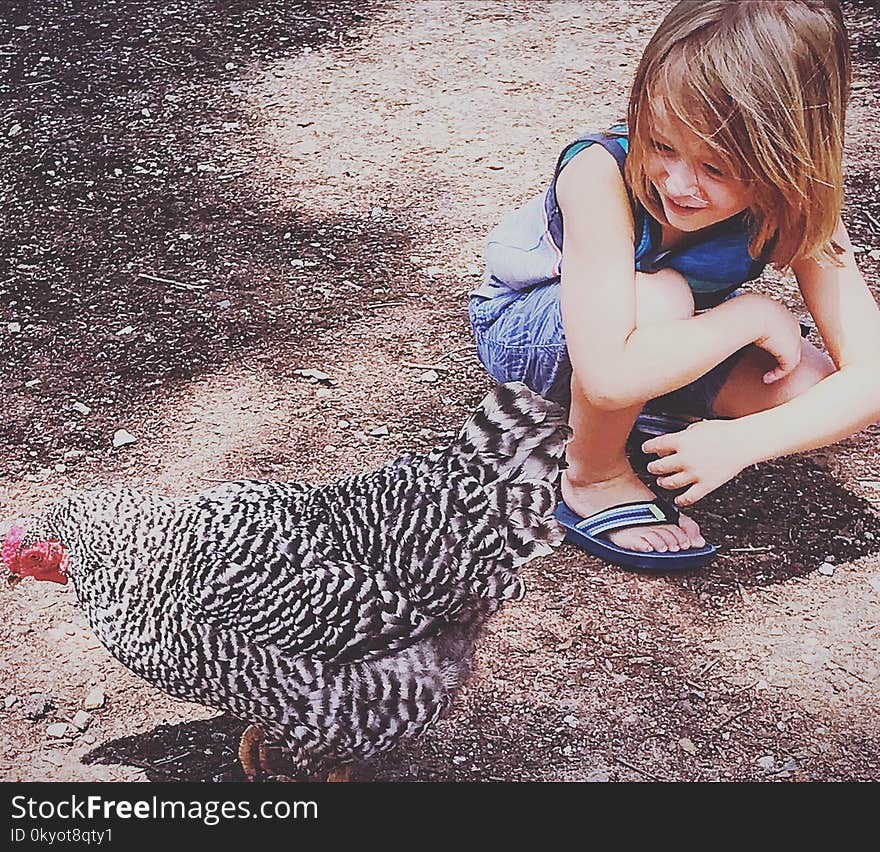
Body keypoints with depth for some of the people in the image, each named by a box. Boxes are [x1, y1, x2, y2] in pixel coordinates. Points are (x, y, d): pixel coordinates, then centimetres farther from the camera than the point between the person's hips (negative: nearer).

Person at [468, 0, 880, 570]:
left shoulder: (799, 210, -23)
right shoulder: (602, 173, -37)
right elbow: (610, 376, -46)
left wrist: (743, 439, -41)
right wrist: (753, 314, -35)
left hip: (668, 338, 4)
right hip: (528, 325, -4)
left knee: (811, 390, -21)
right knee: (658, 297, -37)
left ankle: (643, 416, 3)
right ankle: (594, 477, -12)